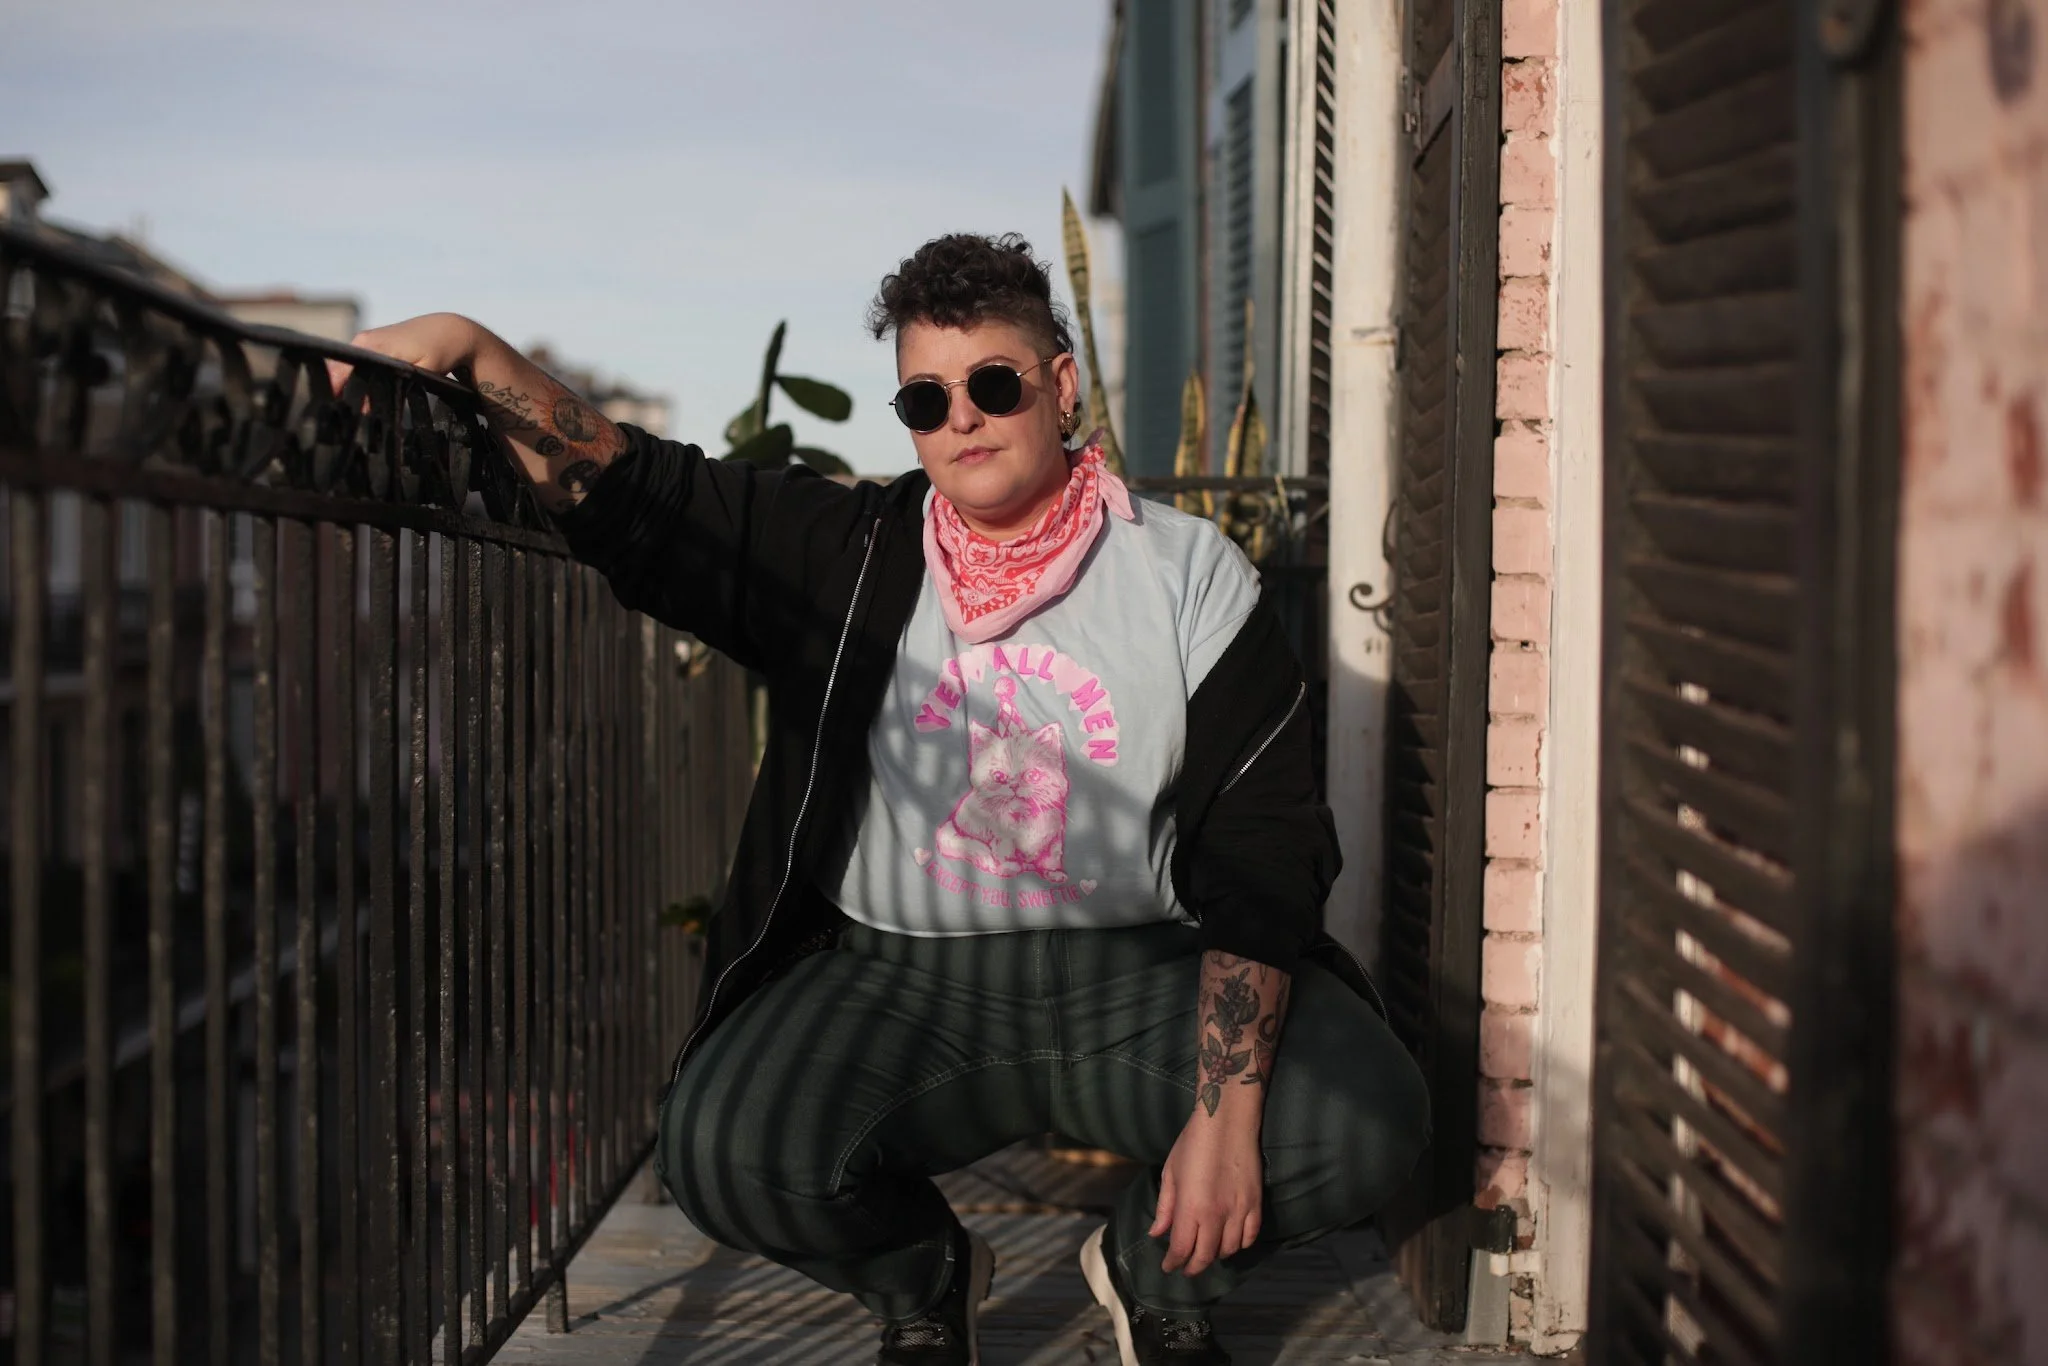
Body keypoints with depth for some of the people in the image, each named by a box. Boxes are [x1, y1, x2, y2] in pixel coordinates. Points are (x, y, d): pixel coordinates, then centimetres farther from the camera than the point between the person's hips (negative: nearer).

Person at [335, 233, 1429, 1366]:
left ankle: (1155, 1274, 11)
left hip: (1143, 972, 0)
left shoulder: (1190, 577, 0)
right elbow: (619, 486, 3)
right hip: (899, 976, 1)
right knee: (721, 1149, -26)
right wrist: (467, 349, -15)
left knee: (1364, 1122, -26)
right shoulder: (845, 558, 6)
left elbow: (1266, 852, -6)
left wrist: (1227, 1111, -17)